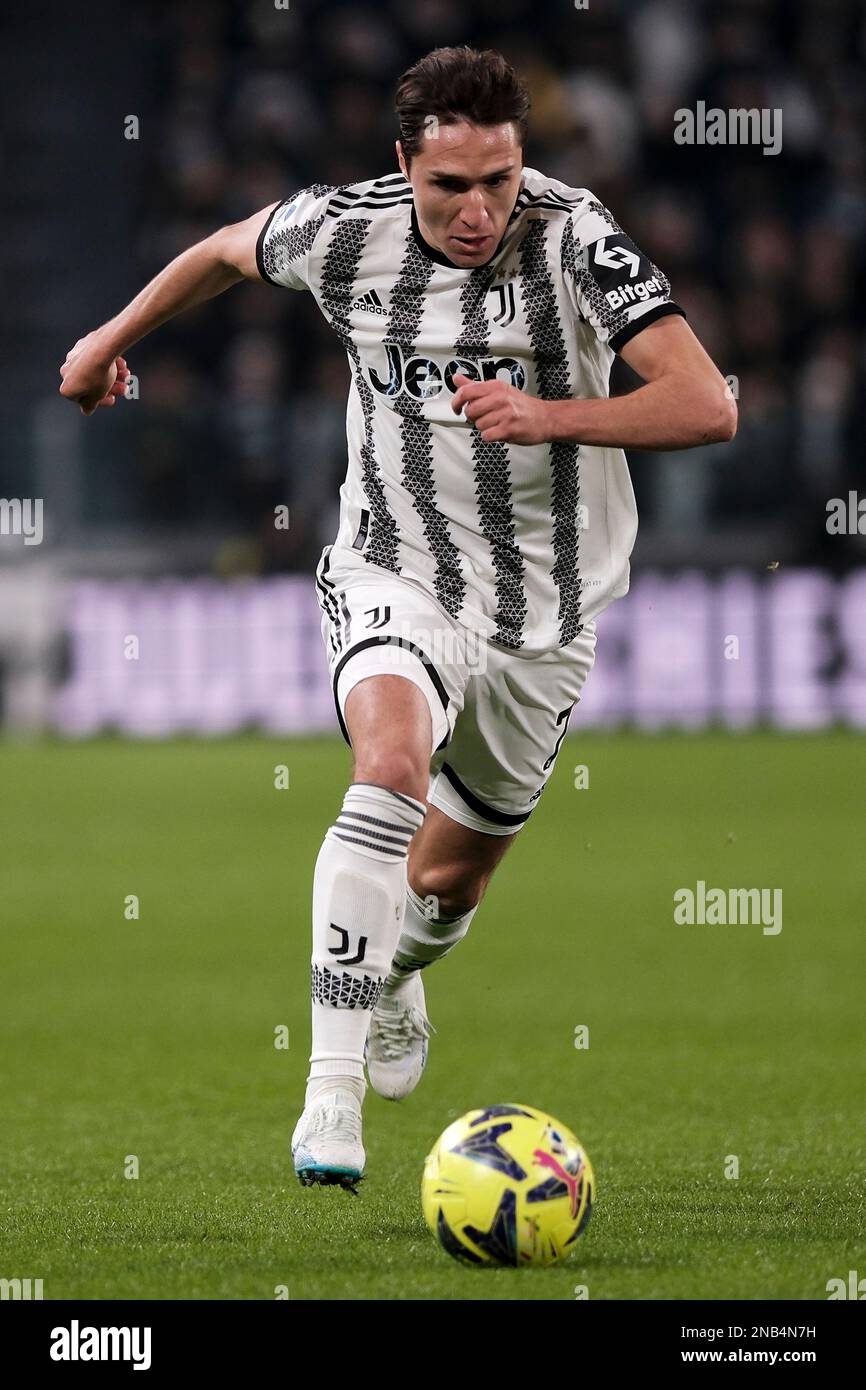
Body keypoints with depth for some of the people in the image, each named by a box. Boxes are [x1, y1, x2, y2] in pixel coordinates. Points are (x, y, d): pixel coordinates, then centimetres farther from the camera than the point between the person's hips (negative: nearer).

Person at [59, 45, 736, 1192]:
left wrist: (547, 417, -37)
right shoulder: (343, 232, -12)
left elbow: (706, 408, -26)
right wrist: (112, 341, 25)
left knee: (453, 875, 15)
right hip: (395, 576, -1)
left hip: (546, 611, 1)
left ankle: (395, 970, 54)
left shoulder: (575, 240, -19)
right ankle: (332, 1085, -33)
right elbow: (227, 252, 12)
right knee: (392, 763, -32)